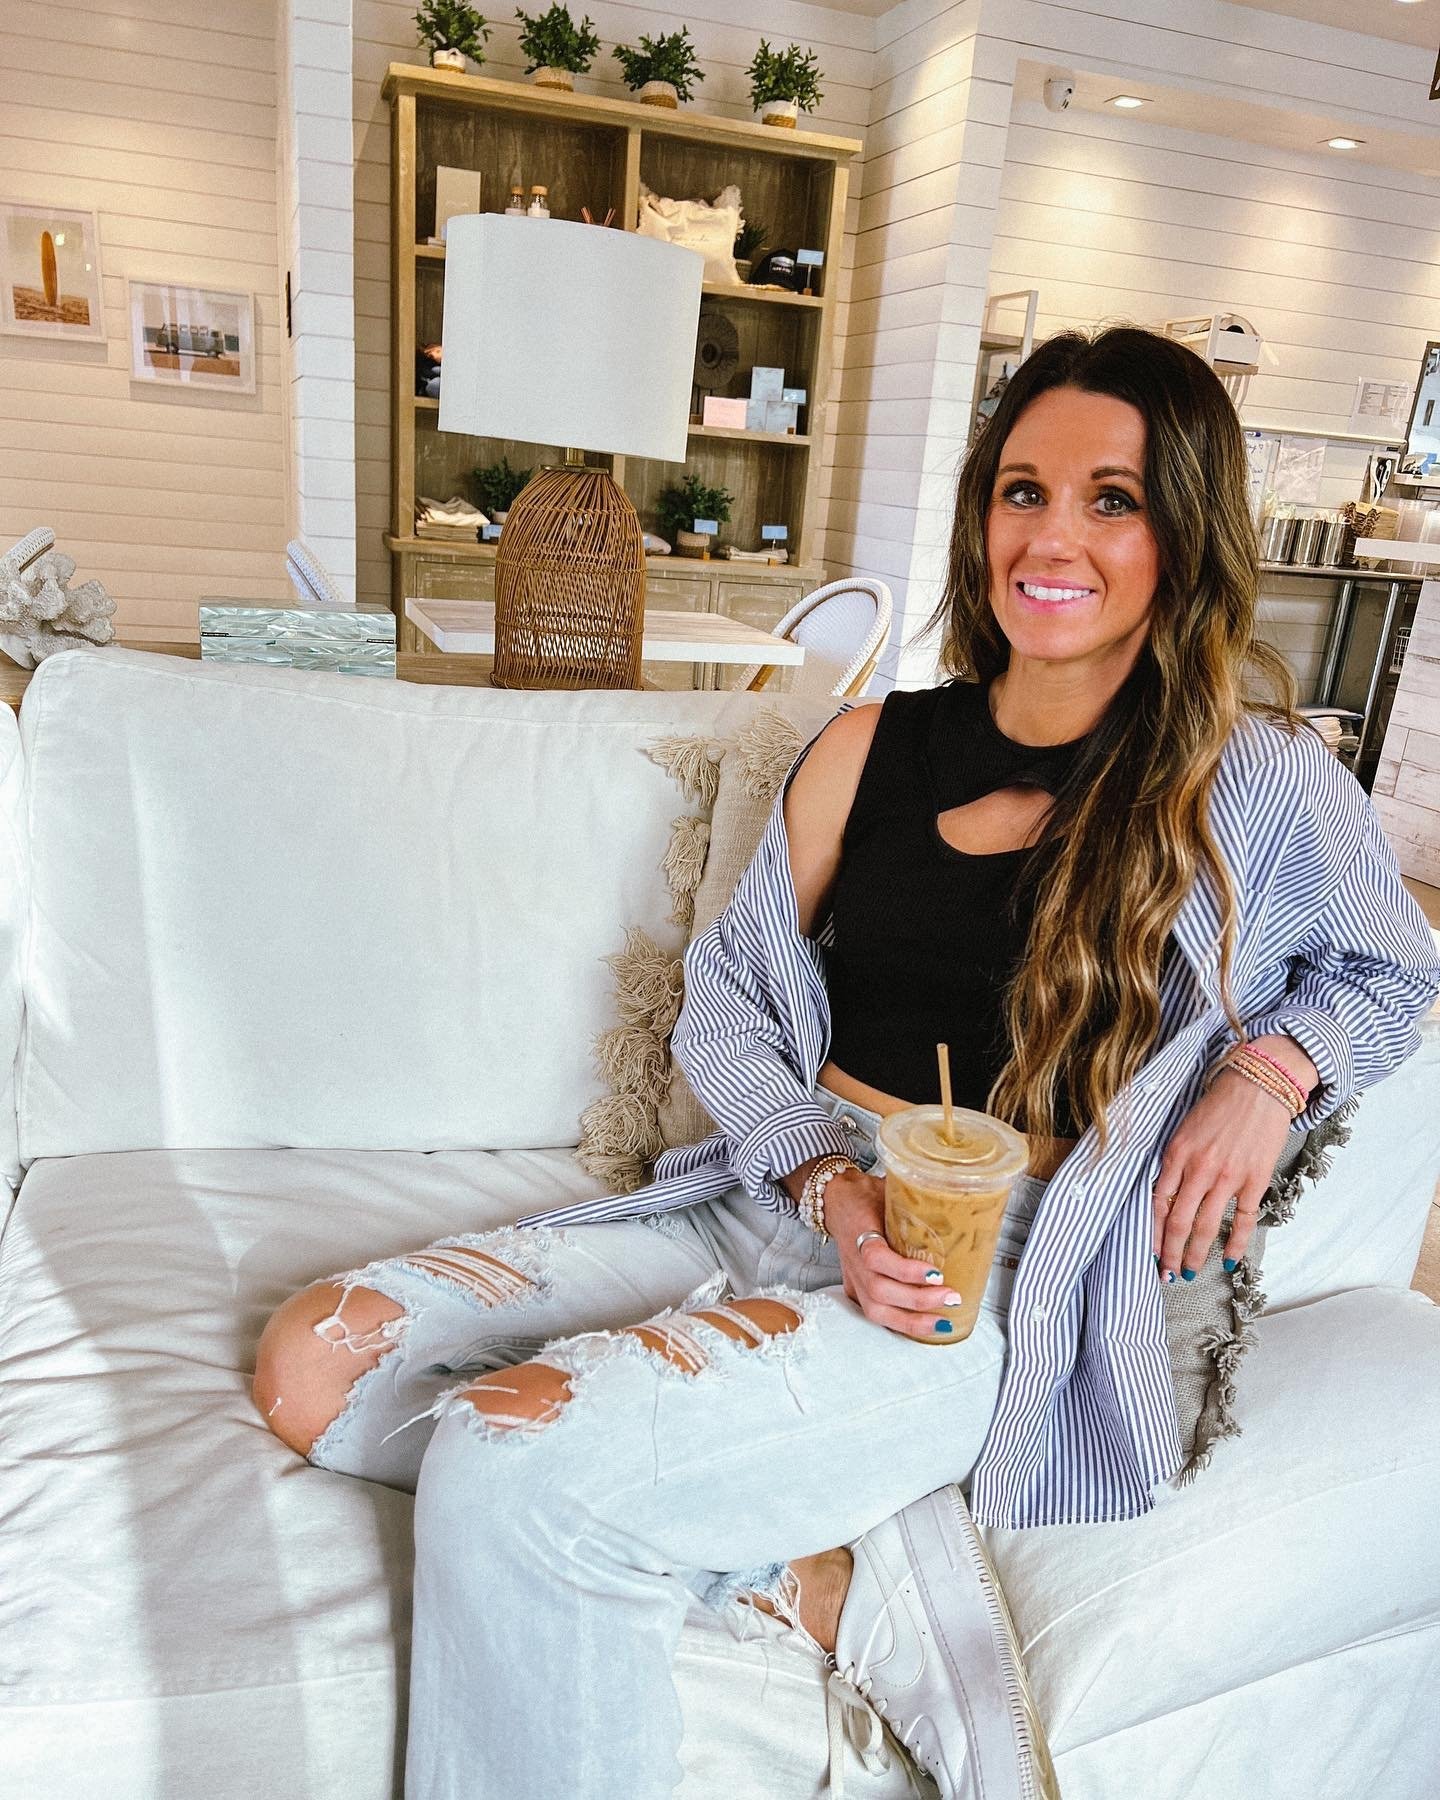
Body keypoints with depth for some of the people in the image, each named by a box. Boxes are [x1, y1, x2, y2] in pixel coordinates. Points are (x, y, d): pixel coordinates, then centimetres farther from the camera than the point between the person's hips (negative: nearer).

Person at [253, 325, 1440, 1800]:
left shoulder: (1255, 778, 0)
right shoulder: (871, 747, 7)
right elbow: (725, 1003, 8)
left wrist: (1273, 1066, -6)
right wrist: (827, 1182, -10)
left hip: (989, 1291, -6)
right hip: (774, 1201, 6)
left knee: (509, 1458, -28)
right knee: (316, 1360, -7)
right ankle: (822, 1566, -10)